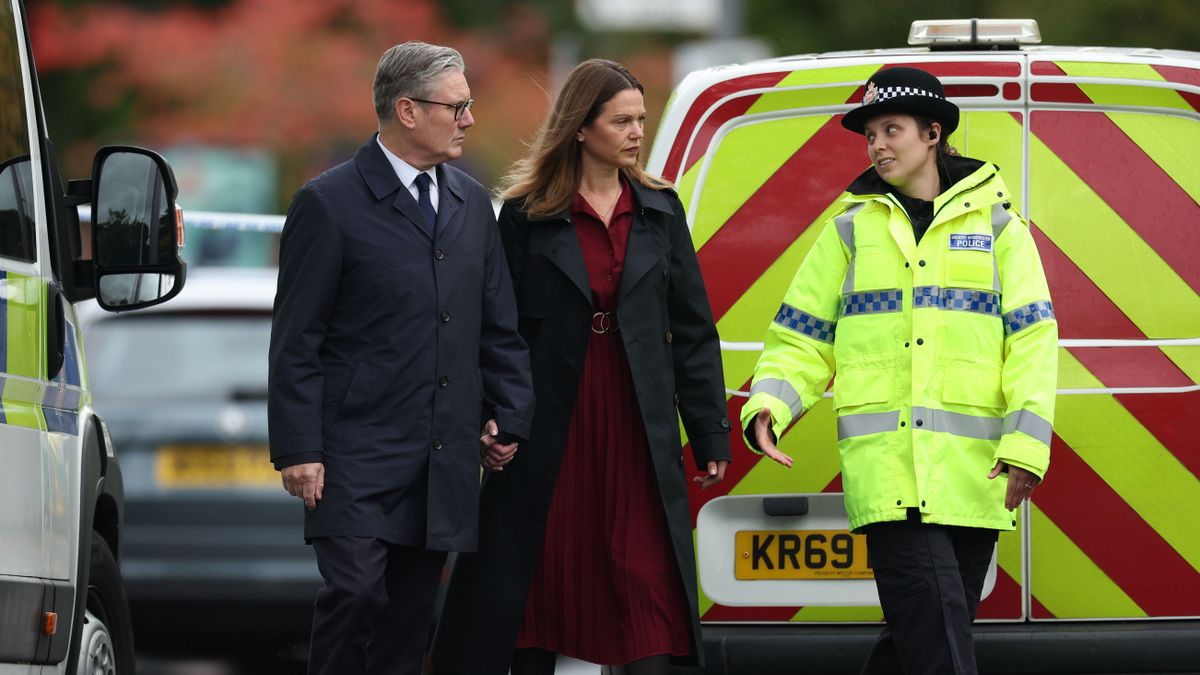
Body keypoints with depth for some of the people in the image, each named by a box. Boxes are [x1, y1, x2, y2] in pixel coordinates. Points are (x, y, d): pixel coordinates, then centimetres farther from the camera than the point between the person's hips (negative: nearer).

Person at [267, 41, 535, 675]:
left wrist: (509, 418, 10)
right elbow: (296, 341, -6)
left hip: (443, 458, 6)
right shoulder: (329, 204, -5)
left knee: (410, 612, 5)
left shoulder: (472, 205, 14)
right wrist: (298, 450, -11)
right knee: (355, 591, -15)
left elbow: (499, 326, 20)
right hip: (357, 452, -6)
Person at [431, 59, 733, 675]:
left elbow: (693, 330, 10)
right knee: (544, 577, 4)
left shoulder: (659, 211, 9)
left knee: (647, 579, -4)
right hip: (552, 429, -2)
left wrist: (710, 435, 6)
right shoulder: (528, 215, 0)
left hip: (638, 429, 2)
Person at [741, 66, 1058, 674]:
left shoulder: (993, 224, 9)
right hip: (887, 461, -1)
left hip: (973, 465, 1)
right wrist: (768, 406, -6)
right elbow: (800, 337, 13)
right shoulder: (851, 230, 12)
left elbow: (1033, 336, 3)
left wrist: (1026, 443, -10)